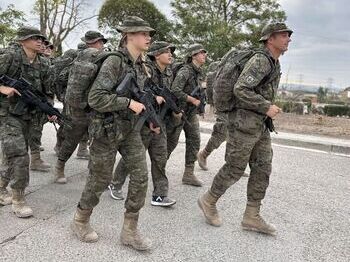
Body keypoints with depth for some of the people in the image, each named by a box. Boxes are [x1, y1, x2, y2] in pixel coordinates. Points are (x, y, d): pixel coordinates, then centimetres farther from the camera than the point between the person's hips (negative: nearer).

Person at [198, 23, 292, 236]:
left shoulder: (275, 64, 17)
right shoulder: (260, 60, -14)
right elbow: (240, 89, -24)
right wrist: (266, 107, -21)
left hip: (260, 126, 10)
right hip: (244, 123, -9)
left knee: (262, 169, 6)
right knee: (235, 169, -1)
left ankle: (252, 217, 13)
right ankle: (209, 201, 19)